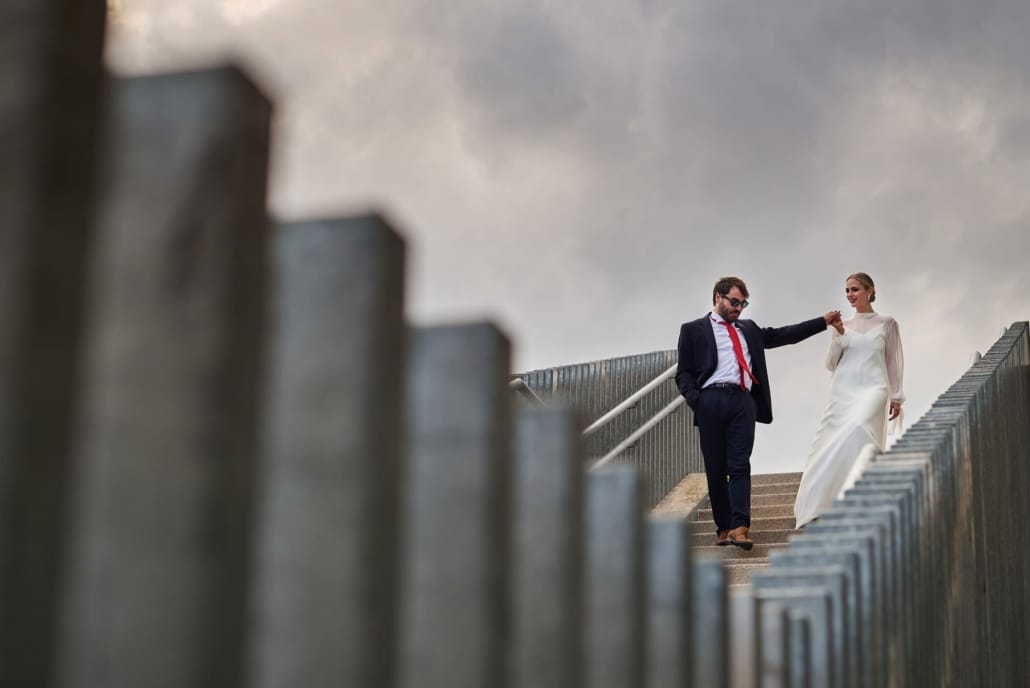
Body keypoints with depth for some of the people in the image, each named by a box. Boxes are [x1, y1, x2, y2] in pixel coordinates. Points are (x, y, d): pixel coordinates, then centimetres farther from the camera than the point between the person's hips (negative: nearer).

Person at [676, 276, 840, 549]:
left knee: (740, 466, -9)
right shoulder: (693, 330, 11)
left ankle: (740, 527, -17)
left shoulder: (748, 329, 25)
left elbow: (783, 335, 26)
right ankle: (723, 528, 10)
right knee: (715, 470, 1)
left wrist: (823, 321, 22)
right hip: (711, 401, -2)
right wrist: (695, 399, -10)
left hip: (743, 402, 3)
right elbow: (684, 373, 7)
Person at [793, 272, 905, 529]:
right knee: (833, 445, -2)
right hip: (843, 391, 3)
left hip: (872, 389, -3)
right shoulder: (843, 325, 12)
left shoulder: (887, 323, 6)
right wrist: (839, 335, -4)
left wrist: (896, 397, 4)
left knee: (857, 431, -29)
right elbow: (831, 364, 9)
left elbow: (893, 362, 8)